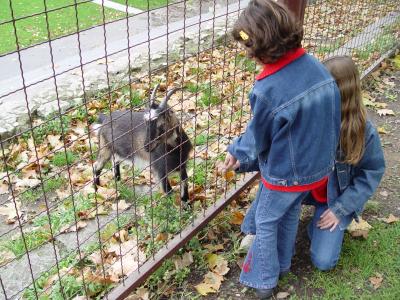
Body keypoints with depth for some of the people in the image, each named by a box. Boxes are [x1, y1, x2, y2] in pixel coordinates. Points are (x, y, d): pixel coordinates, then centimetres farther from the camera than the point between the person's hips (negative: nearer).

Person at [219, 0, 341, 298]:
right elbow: (330, 115, 0)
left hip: (285, 174, -6)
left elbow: (257, 140, -16)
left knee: (266, 222, 18)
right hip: (320, 166, 6)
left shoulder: (267, 91, -32)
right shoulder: (317, 66, -12)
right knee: (291, 213, 29)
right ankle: (282, 263, 51)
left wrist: (236, 152, 6)